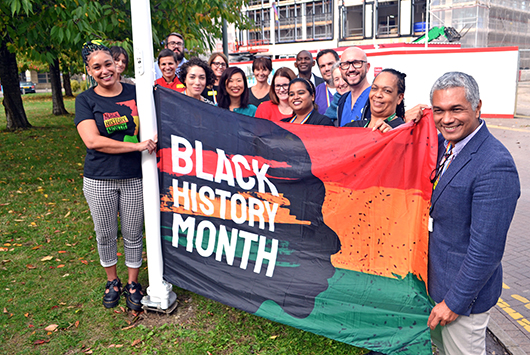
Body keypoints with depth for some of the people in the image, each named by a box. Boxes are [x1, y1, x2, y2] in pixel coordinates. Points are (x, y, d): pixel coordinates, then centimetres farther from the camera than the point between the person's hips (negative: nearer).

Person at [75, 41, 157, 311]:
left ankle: (133, 283, 29)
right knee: (105, 235, 13)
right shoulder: (85, 101, -2)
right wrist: (137, 146, -20)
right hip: (99, 179, 0)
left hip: (134, 177, 1)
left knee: (133, 234, 9)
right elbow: (92, 141, -15)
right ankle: (112, 281, 36)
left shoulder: (135, 93, 3)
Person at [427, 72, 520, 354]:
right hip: (433, 278, 7)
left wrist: (455, 301, -18)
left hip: (464, 290, -7)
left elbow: (486, 250, -26)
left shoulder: (496, 166, -28)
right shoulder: (442, 143, -2)